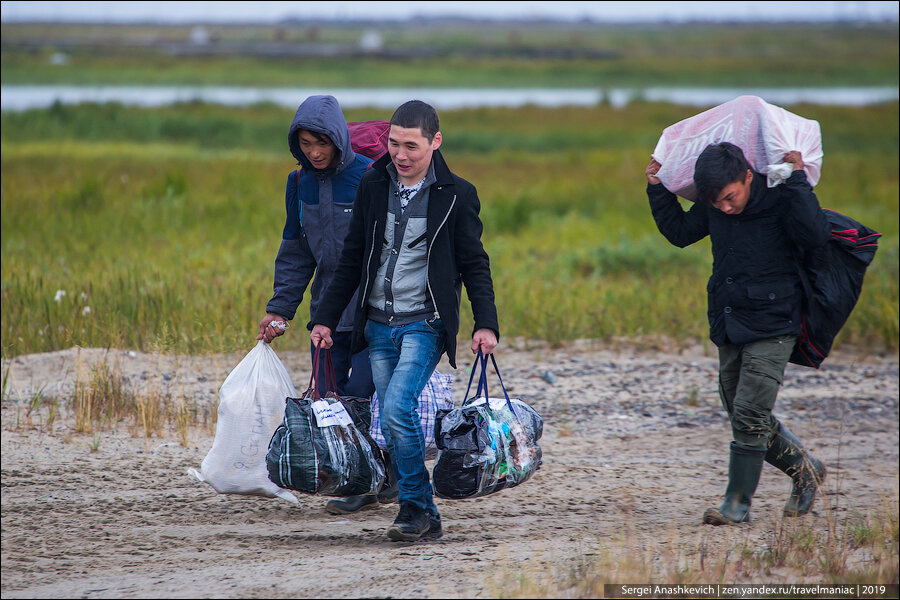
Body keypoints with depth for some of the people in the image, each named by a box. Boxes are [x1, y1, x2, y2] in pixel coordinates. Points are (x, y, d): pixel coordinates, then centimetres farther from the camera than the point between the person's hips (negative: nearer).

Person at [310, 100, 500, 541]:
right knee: (392, 424, 3)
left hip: (424, 323, -5)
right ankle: (424, 518, 12)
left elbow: (474, 265, 0)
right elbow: (352, 259, 13)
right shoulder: (374, 186, 6)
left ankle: (414, 506, -10)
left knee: (397, 408, -21)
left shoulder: (456, 195, -4)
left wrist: (486, 324, -11)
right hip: (379, 324, 5)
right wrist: (326, 317, 10)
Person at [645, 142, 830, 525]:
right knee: (744, 417, 11)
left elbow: (815, 235, -29)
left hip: (771, 326, -7)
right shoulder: (713, 208, 3)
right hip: (729, 328, 7)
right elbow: (679, 232, 18)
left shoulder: (779, 201, -14)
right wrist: (658, 189, 8)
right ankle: (804, 470, 30)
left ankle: (738, 503, -3)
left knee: (749, 414, -11)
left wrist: (797, 180, -28)